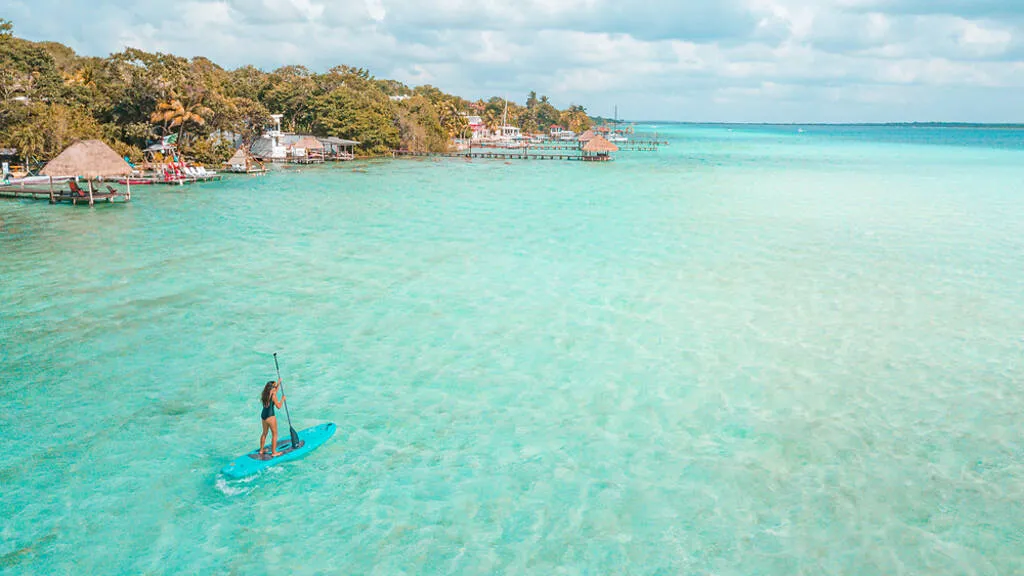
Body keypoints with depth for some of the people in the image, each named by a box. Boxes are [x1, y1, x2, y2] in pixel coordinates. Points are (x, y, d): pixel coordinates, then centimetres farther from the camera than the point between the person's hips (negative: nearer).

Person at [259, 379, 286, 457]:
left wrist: (278, 384, 31)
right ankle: (274, 452, 7)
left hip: (263, 415, 8)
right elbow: (278, 406, -12)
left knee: (264, 433, 22)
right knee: (274, 434, 4)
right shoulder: (273, 395, -15)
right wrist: (282, 399, 2)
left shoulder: (265, 394, 7)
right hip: (270, 416, -8)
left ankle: (261, 450, 32)